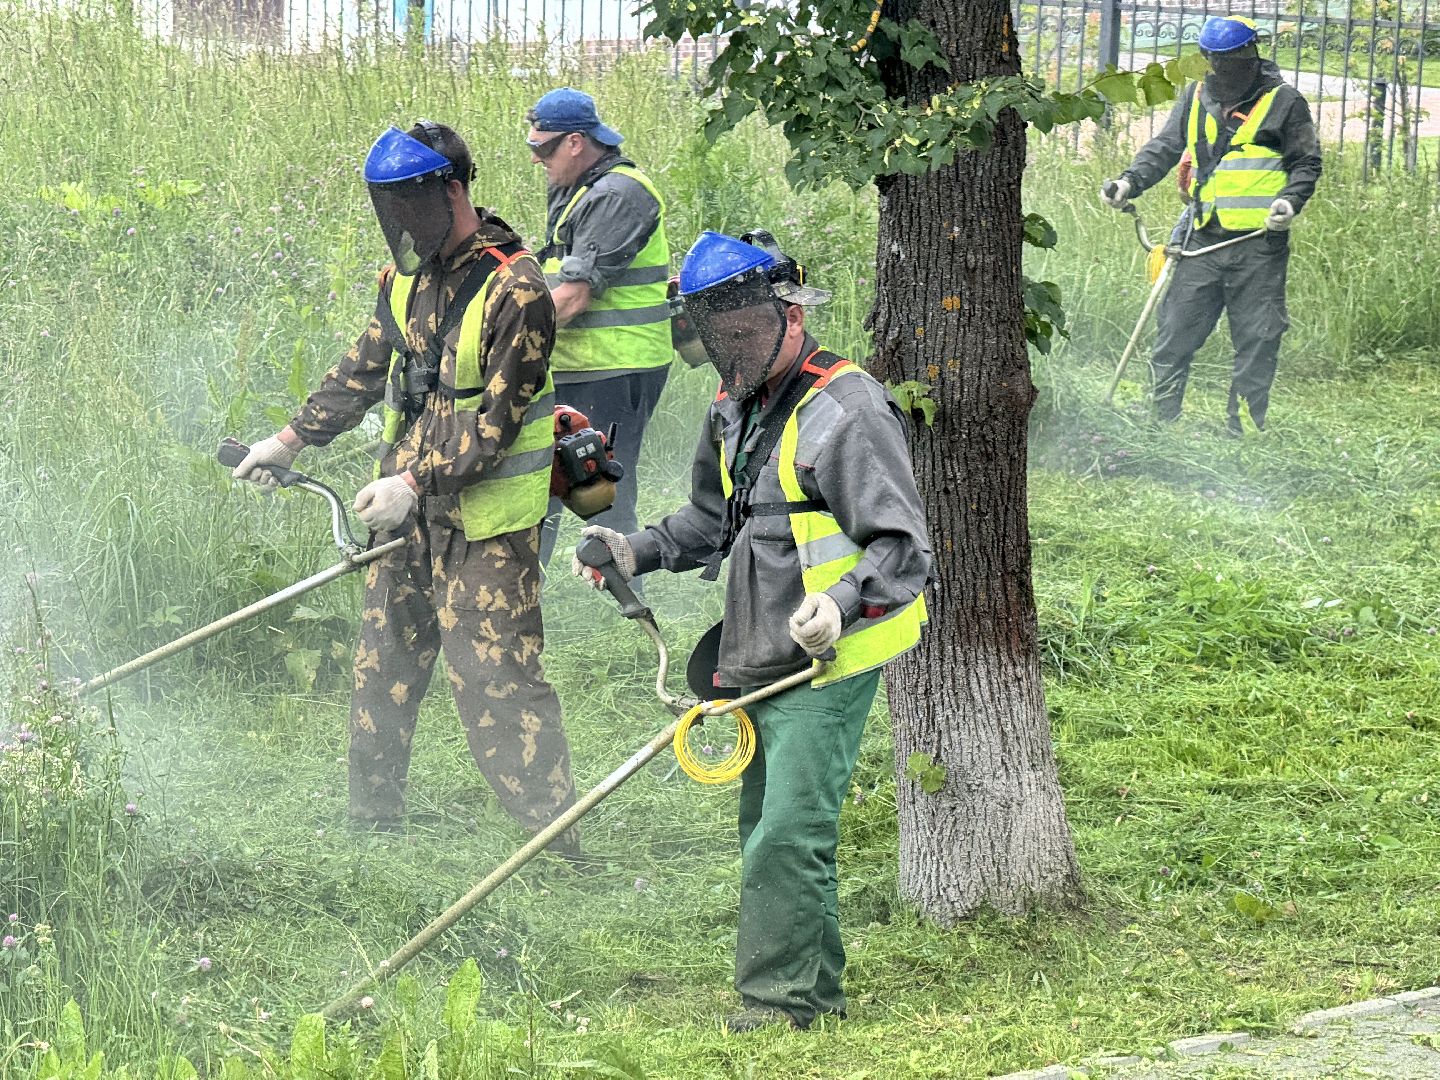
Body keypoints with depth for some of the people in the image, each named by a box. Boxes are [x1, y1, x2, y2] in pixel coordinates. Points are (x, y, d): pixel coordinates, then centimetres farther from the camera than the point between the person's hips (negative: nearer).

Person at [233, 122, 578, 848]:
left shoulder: (514, 290, -19)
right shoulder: (407, 277, 6)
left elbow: (496, 422, -21)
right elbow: (363, 371, 17)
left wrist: (417, 482, -26)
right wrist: (291, 439, 10)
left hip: (485, 522, -8)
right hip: (408, 510, 8)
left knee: (496, 680, -10)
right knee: (382, 665, 16)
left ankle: (554, 839, -5)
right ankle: (371, 816, 29)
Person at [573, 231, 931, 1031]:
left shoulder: (844, 410, -15)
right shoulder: (738, 407, 14)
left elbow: (902, 546, -19)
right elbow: (714, 520, 28)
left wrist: (842, 603, -35)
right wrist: (640, 552, 10)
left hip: (830, 664, -10)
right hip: (767, 663, 10)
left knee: (787, 838, -14)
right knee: (767, 831, 16)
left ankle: (786, 1003, -8)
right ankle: (813, 990, 27)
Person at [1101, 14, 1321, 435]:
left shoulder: (1283, 102, 1)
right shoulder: (1196, 98, 13)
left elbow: (1307, 163, 4)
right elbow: (1165, 148, 11)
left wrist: (1290, 200, -14)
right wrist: (1130, 182, -6)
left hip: (1258, 245, -3)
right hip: (1202, 240, 3)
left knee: (1256, 343, 1)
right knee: (1175, 335, 0)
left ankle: (1242, 430, 8)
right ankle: (1158, 422, 7)